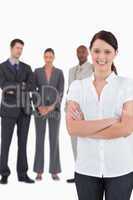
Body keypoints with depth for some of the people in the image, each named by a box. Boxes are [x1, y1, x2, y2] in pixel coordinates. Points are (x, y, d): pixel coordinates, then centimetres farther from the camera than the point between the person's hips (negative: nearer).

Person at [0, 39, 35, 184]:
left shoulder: (26, 68, 12)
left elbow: (31, 86, -5)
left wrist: (14, 88, -16)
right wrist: (22, 85, -12)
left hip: (24, 109, 4)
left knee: (23, 142, 4)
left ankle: (22, 174, 10)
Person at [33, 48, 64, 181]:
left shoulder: (59, 72, 4)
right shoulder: (37, 71, 5)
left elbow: (61, 92, -3)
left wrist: (52, 107, -17)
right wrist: (39, 107, -15)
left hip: (54, 109, 0)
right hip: (40, 109, 0)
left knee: (54, 139, 0)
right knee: (40, 139, 0)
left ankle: (54, 171, 9)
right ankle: (39, 171, 9)